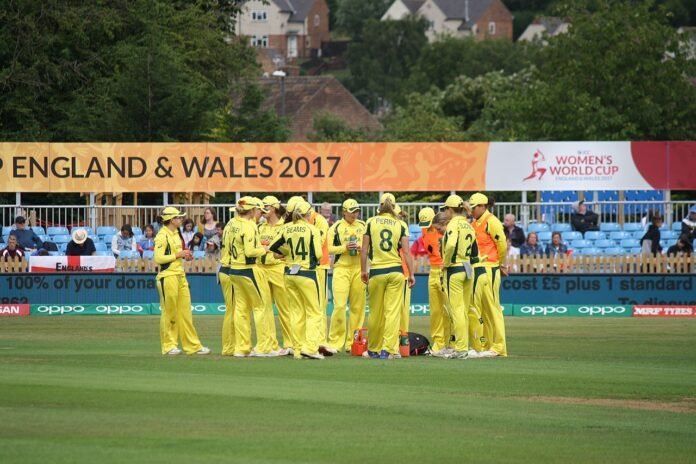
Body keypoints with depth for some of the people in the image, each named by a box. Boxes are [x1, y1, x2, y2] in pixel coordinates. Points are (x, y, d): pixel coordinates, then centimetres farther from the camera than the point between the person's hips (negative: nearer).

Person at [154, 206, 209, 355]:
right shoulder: (162, 236, -13)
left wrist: (185, 256, 9)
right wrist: (178, 255, -17)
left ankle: (192, 345, 11)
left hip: (180, 275, 9)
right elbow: (158, 258, -19)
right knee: (169, 312, -1)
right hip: (168, 276, -9)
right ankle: (169, 346, 7)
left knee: (185, 311, 9)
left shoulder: (176, 234, 16)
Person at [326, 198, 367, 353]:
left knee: (358, 306, 3)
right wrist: (345, 247, -16)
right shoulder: (336, 227, 1)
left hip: (359, 269, 4)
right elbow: (328, 248, -4)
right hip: (341, 268, -4)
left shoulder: (363, 226, 11)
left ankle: (353, 343, 9)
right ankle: (335, 342, -6)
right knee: (340, 305, -12)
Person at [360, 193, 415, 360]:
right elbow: (406, 252, -2)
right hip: (396, 272, 0)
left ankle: (373, 349, 22)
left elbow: (364, 250, 2)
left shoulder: (371, 222, 2)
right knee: (393, 312, -1)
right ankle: (388, 349, -8)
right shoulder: (400, 225, 2)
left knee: (375, 313, 10)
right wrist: (411, 274, 3)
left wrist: (363, 270, 12)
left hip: (376, 272, 0)